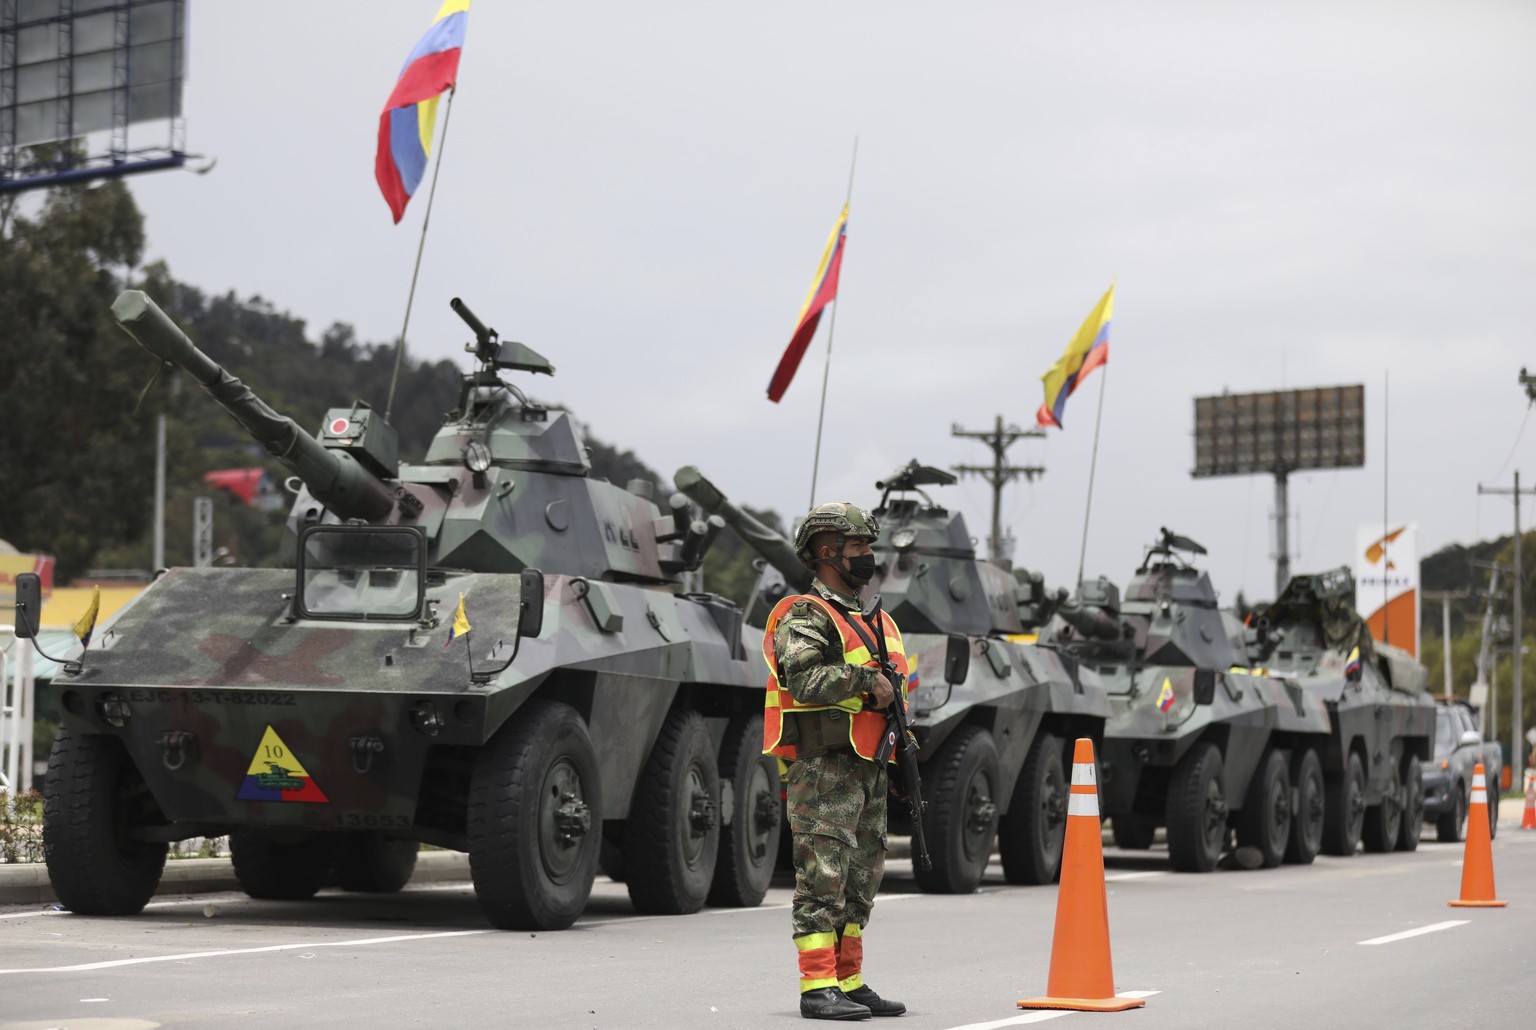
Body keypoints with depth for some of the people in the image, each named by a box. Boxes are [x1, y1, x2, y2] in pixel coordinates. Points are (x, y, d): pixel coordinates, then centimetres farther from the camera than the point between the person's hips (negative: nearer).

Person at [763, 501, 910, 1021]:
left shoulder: (874, 622, 21)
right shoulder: (804, 617, -7)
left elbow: (889, 691, 26)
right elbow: (804, 680, -23)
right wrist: (865, 678, -20)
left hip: (868, 770, 9)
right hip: (824, 769, -9)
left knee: (860, 881, 11)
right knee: (823, 878, -10)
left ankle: (849, 982, 18)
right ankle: (817, 987, -9)